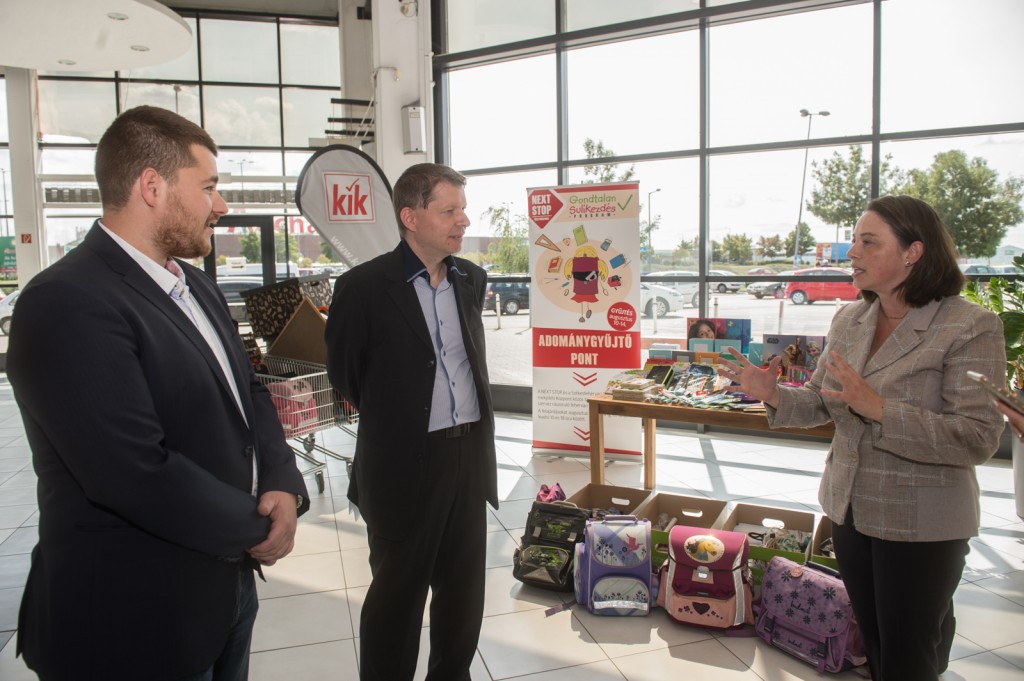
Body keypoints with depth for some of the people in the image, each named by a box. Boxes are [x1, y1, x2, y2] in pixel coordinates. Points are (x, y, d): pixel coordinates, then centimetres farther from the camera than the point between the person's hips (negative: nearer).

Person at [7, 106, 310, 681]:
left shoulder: (198, 288, 8)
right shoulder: (69, 303, -22)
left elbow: (249, 395, 10)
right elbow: (139, 474, -29)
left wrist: (284, 487, -9)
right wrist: (257, 529, -15)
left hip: (226, 585, 8)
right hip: (134, 625, -8)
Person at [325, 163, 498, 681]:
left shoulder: (472, 279, 5)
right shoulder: (365, 287, -13)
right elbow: (344, 373, -2)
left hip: (470, 455, 6)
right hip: (404, 463, -5)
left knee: (464, 586, 18)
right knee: (398, 591, 11)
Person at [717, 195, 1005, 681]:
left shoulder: (970, 328, -17)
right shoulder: (849, 320, 2)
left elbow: (978, 439, -23)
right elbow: (823, 403, 8)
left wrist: (879, 409, -32)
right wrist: (774, 394, -13)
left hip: (920, 524, -6)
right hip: (849, 509, 6)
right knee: (872, 641, 22)